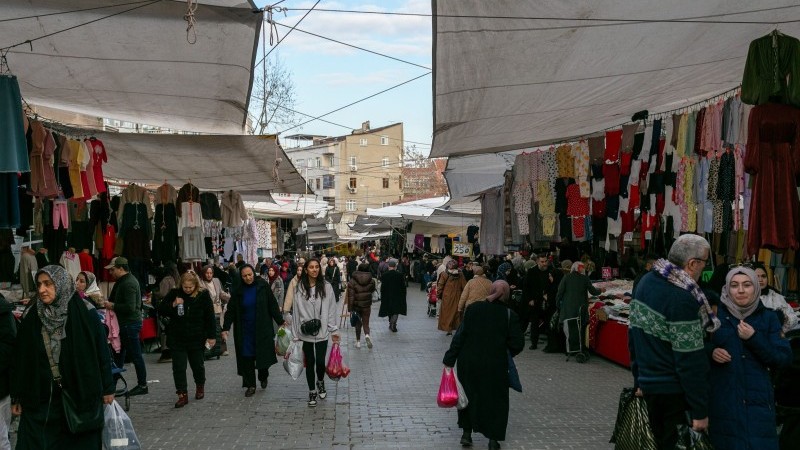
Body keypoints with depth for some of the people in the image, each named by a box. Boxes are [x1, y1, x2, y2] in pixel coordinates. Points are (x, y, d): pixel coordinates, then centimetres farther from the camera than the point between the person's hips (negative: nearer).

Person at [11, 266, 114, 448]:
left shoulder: (85, 313, -7)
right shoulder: (31, 316, 1)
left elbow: (102, 351, -5)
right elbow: (19, 358, 5)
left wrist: (107, 388, -4)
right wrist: (16, 397, 4)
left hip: (81, 396, -2)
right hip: (39, 398, 2)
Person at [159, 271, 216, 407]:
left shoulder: (203, 295, -7)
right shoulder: (174, 294, -3)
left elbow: (210, 317, -3)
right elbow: (161, 310, 1)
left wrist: (212, 336, -4)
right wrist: (173, 305, -17)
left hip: (196, 338, -1)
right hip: (177, 338, 1)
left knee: (198, 364, 14)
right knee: (178, 367, -1)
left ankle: (200, 386, 39)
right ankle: (182, 395, 6)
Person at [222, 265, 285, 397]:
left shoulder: (263, 286, -6)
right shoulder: (238, 291, -1)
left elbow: (273, 305, -3)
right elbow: (231, 310, 1)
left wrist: (281, 321, -4)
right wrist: (225, 328, -6)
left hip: (262, 328, -1)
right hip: (245, 330, 2)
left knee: (263, 355, 2)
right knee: (247, 357, 1)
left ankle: (263, 376, 30)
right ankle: (250, 385, 10)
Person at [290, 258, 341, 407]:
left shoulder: (326, 287, -4)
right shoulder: (300, 288, -4)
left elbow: (331, 309, 0)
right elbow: (296, 311, 0)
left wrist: (334, 330, -2)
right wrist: (295, 334, 1)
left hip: (322, 332, 0)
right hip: (305, 333, 0)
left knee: (320, 362, 0)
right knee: (310, 362, 9)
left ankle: (320, 382, 31)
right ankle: (312, 391, 25)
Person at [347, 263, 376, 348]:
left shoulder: (352, 281, -10)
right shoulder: (371, 281, -4)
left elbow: (350, 296, -11)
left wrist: (350, 308, -8)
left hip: (356, 305, -1)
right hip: (367, 305, 1)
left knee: (358, 323, 14)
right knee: (366, 323, 9)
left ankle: (358, 341, 17)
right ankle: (367, 335, -19)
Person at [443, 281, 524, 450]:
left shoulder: (473, 308, -6)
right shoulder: (509, 315, -8)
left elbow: (460, 335, -7)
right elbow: (518, 343, -8)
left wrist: (449, 359, -3)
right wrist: (506, 353, 12)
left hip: (469, 361, 2)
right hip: (495, 365, -2)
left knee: (469, 395, 20)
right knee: (495, 399, 14)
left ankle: (467, 433, 23)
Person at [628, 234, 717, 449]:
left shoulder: (645, 282, 3)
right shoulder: (683, 299, -23)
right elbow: (690, 361, -22)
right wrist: (700, 411, -15)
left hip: (649, 384, 8)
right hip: (675, 391, -8)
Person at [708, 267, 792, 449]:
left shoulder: (768, 317, 5)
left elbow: (784, 360, -2)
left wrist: (754, 339, -14)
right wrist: (711, 352, -12)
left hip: (757, 399, 1)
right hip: (722, 399, 0)